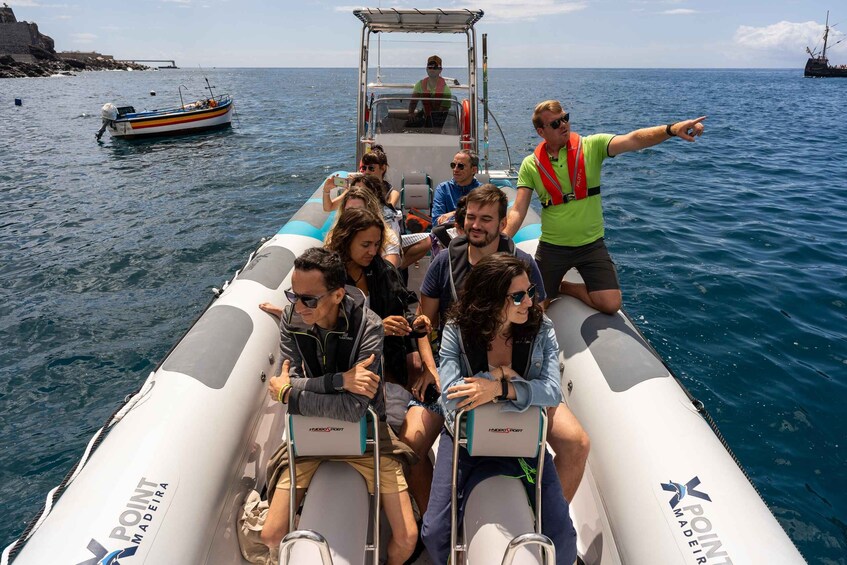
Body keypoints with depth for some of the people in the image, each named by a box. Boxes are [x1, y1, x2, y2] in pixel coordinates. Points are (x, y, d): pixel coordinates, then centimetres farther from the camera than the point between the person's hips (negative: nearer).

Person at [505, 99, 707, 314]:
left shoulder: (591, 146, -7)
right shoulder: (531, 165, -5)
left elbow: (633, 140, -23)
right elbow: (518, 211, -10)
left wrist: (671, 129, -40)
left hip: (591, 244, 0)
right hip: (552, 247, 0)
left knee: (610, 304, -10)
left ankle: (565, 287, 18)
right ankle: (554, 288, 40)